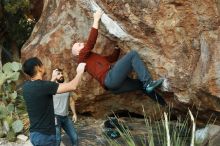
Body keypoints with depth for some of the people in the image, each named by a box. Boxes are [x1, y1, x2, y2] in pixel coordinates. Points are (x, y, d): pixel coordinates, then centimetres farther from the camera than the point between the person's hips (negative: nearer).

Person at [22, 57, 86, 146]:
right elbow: (72, 86, -17)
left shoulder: (26, 86, 2)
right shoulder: (43, 85, -21)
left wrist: (53, 79, 31)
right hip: (45, 135, -8)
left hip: (34, 134, 8)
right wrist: (80, 72, -1)